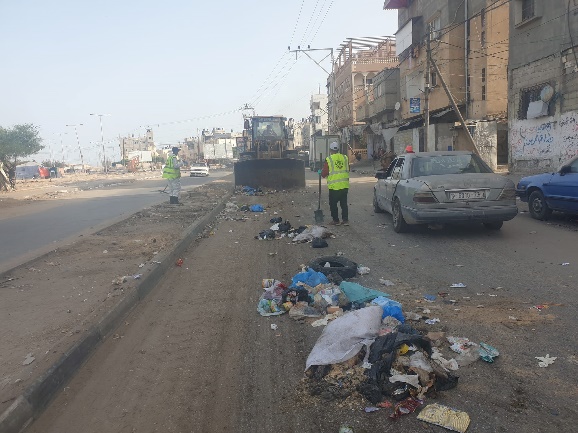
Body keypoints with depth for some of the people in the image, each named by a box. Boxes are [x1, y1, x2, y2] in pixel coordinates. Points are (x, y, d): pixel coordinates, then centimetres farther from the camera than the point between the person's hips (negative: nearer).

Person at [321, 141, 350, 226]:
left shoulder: (329, 159, -9)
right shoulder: (345, 158, 5)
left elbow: (324, 173, -7)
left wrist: (321, 173, 14)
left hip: (334, 186, -4)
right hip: (345, 185, 5)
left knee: (333, 204, 7)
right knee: (344, 203, 12)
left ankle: (336, 220, 10)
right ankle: (345, 220, 11)